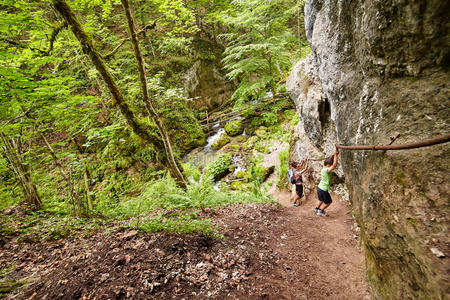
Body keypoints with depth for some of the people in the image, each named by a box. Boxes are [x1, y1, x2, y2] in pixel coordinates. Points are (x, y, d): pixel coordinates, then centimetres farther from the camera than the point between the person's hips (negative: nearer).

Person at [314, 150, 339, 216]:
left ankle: (316, 209, 41)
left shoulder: (324, 168, 1)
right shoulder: (327, 170, -23)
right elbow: (334, 165, -34)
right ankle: (320, 211, 19)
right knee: (328, 202, 12)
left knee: (321, 200, 28)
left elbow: (329, 160, 14)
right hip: (323, 189, -8)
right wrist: (336, 155, -28)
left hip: (319, 187, 8)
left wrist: (333, 154, 1)